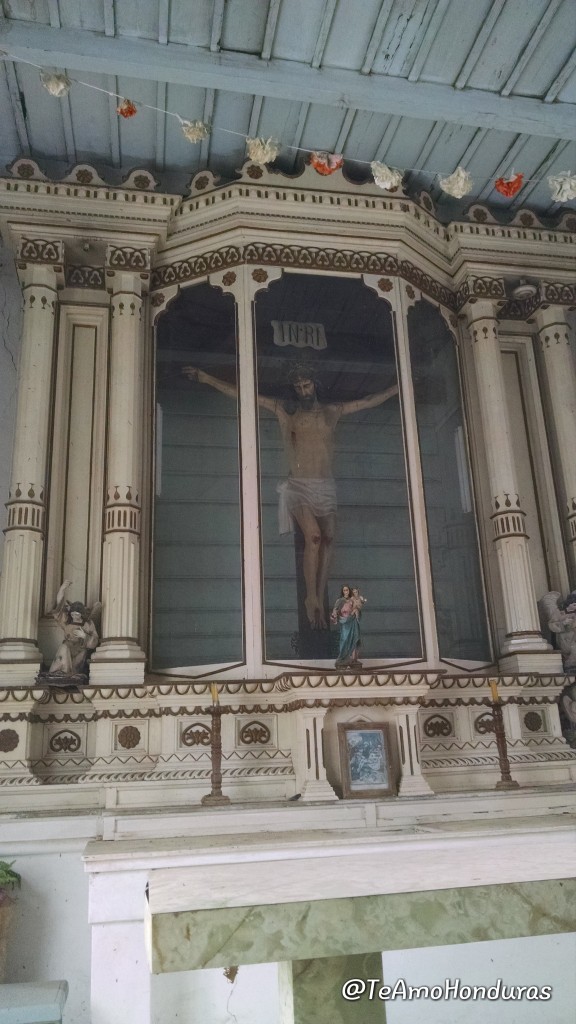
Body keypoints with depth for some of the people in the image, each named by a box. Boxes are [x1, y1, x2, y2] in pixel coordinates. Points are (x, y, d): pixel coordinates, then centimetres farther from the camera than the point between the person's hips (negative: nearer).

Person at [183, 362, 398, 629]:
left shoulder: (332, 411, 15)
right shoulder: (285, 411, 8)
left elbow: (368, 401, 20)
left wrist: (398, 387, 21)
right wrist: (206, 378, 1)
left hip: (326, 487, 3)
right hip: (299, 486, -3)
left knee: (328, 538, -11)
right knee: (313, 536, -22)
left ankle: (319, 600, -6)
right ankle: (311, 599, -11)